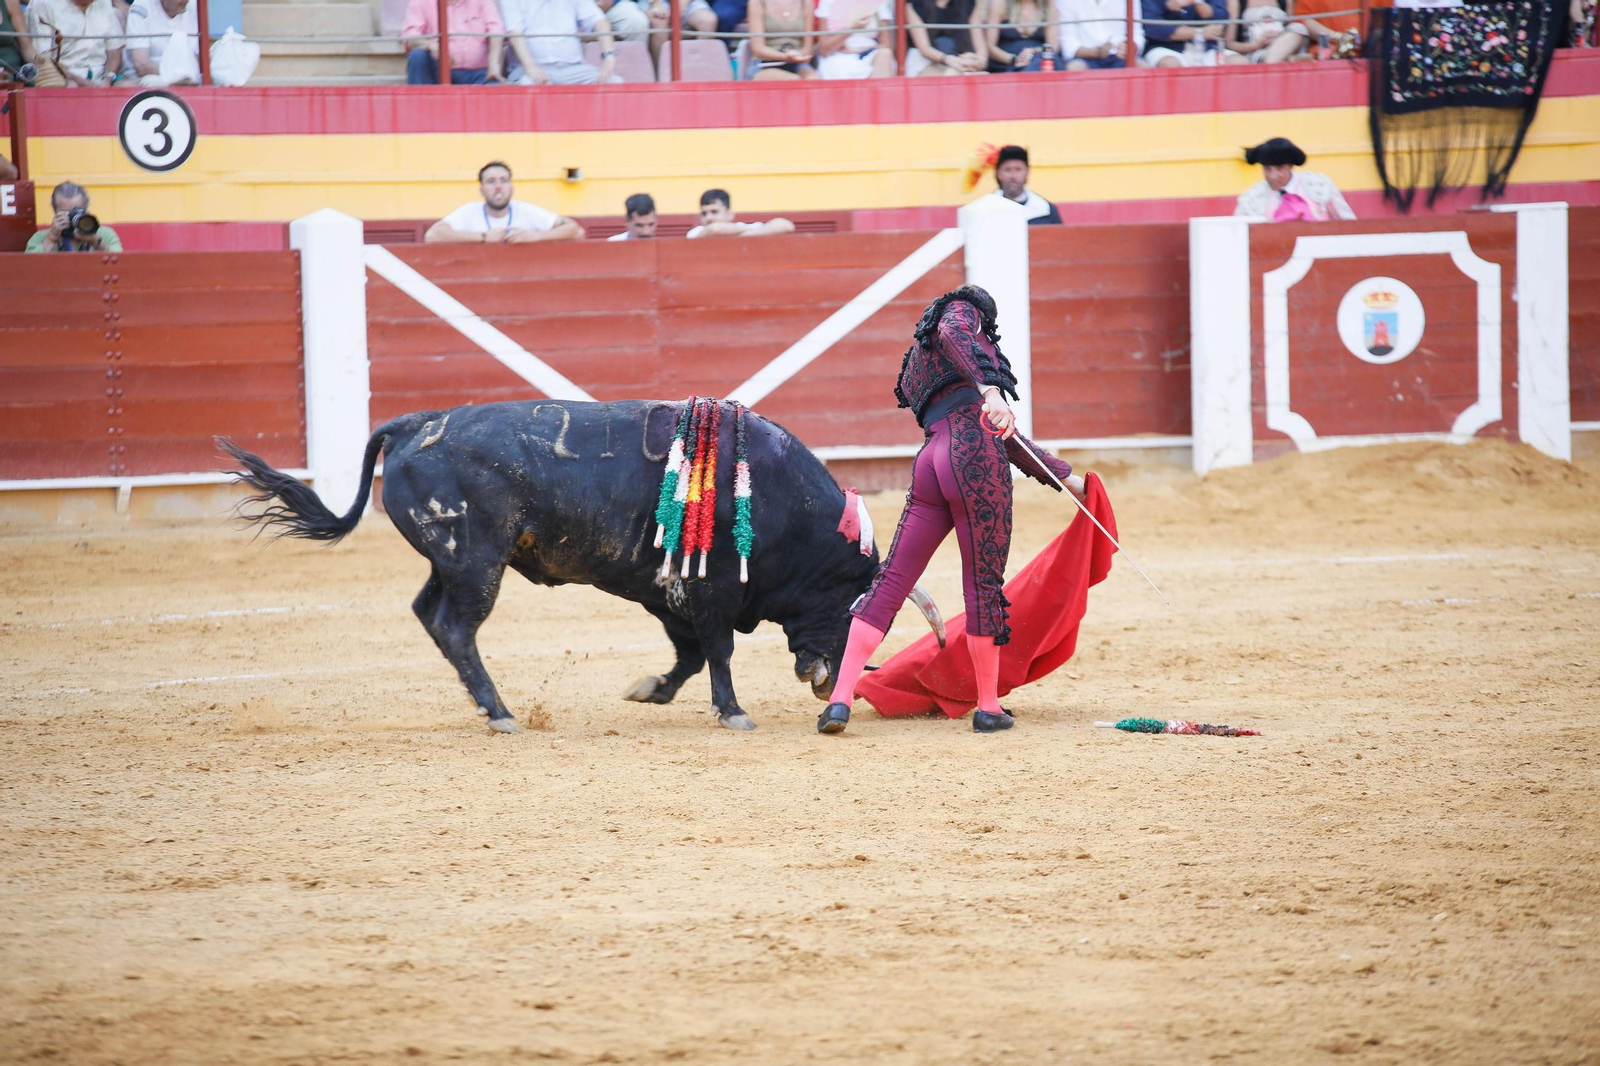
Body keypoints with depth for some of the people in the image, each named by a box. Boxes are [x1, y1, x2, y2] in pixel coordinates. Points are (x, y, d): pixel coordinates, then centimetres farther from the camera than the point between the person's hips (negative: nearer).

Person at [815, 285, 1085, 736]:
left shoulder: (917, 368, 35)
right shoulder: (963, 310, 15)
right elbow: (953, 335, -15)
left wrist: (1063, 476, 39)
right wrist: (990, 389, -28)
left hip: (932, 462, 7)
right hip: (976, 460, -7)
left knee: (891, 582, 4)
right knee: (984, 584, 1)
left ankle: (840, 698, -5)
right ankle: (989, 707, 7)